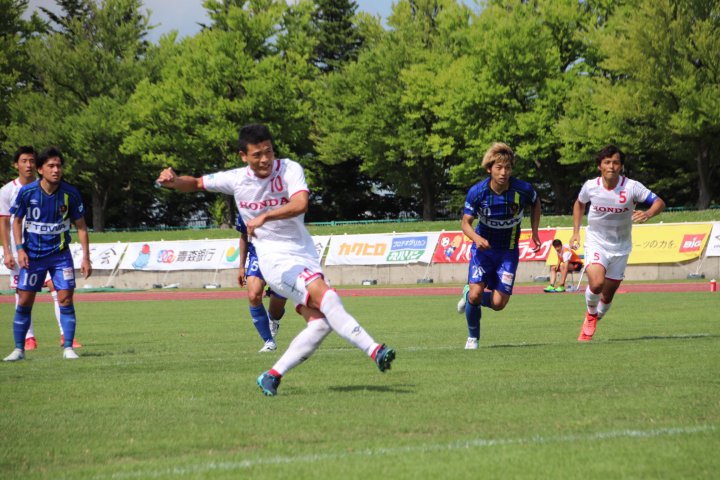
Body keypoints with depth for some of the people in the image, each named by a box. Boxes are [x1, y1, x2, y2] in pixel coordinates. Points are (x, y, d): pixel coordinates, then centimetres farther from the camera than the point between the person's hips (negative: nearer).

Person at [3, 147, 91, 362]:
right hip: (32, 254, 0)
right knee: (24, 301, 1)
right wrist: (20, 249, -9)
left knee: (66, 299, -9)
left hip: (60, 254, 0)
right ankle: (19, 349, 12)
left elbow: (80, 225, -1)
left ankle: (68, 348, -1)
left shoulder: (70, 193, -10)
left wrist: (86, 258, -5)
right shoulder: (27, 192, -11)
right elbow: (17, 220, 3)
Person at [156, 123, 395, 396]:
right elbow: (196, 184, 13)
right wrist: (173, 181, -7)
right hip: (276, 259, -3)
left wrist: (265, 217, -36)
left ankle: (273, 376, 0)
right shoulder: (236, 179, -2)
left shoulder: (290, 170, -8)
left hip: (305, 256, 3)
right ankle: (374, 351, -31)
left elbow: (300, 204, -26)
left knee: (321, 323, -11)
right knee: (326, 297, -26)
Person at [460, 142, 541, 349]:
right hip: (483, 247, -1)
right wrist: (477, 238, -31)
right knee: (476, 294, -17)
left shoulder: (523, 189, -18)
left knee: (499, 303, -8)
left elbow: (535, 203, 6)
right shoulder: (477, 192, -20)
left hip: (508, 251, 1)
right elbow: (466, 222, -10)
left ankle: (470, 296, 27)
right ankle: (473, 338, 9)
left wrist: (535, 232, -1)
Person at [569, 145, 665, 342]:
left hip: (620, 248, 1)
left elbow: (659, 202, -16)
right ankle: (591, 313, 6)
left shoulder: (631, 187, -17)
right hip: (595, 242, -1)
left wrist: (648, 214, -37)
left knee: (607, 296, 7)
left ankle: (592, 323, 37)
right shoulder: (590, 186, -10)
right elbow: (579, 204, 12)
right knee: (596, 283, -26)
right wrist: (576, 232, 7)